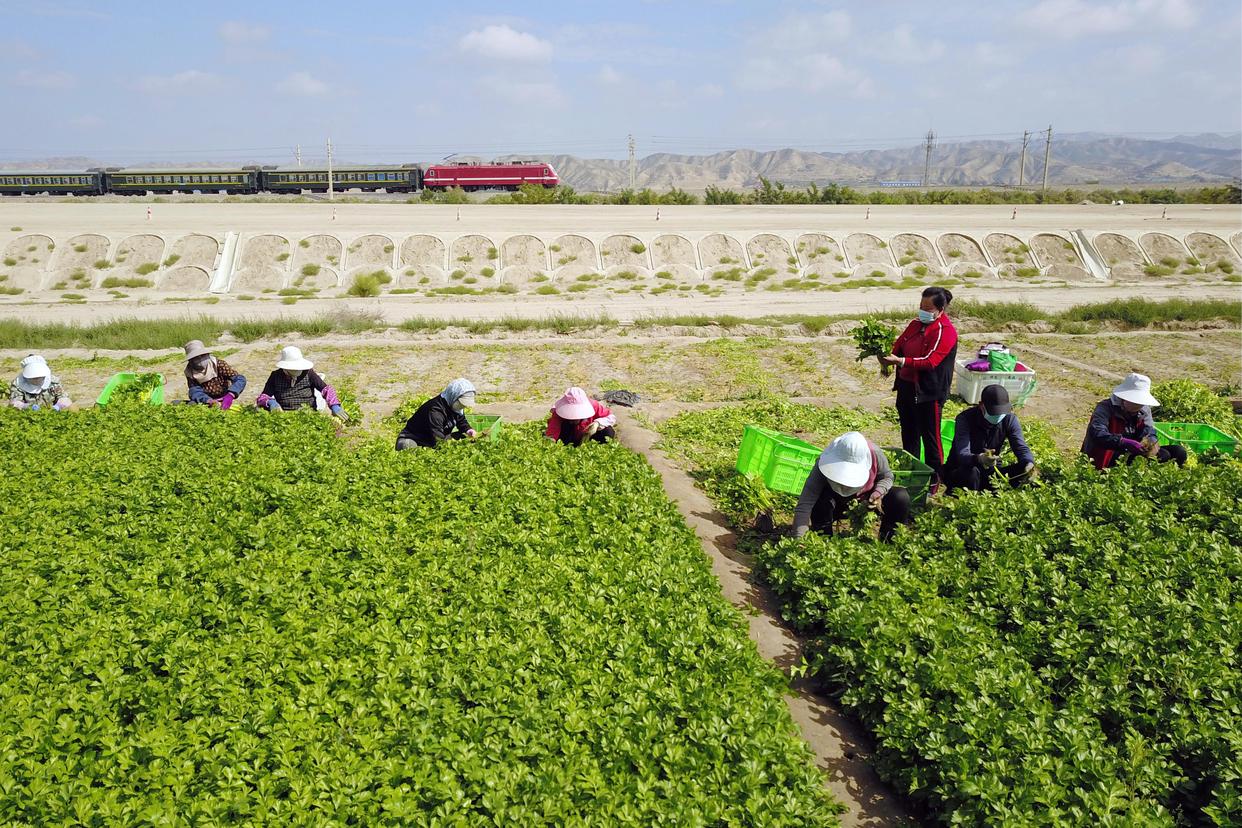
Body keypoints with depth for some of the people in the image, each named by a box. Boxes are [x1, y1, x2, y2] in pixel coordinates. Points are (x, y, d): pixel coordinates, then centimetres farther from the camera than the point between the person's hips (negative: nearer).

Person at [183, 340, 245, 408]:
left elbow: (240, 380, -19)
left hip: (222, 403, -3)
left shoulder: (218, 365, -11)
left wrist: (230, 395, -38)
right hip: (205, 404, 3)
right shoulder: (190, 372, -2)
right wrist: (208, 400, -39)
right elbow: (195, 391, -16)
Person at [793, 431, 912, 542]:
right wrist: (798, 539, -51)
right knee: (820, 502, -35)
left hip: (867, 495, 2)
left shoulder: (874, 453, -33)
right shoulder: (824, 465, -37)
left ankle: (887, 542, 0)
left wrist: (878, 493, -31)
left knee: (901, 498, -22)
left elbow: (887, 477, -8)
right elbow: (804, 505, -42)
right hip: (835, 498, -2)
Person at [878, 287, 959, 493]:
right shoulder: (916, 325, 10)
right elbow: (898, 345, 14)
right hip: (906, 388, 8)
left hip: (929, 393, -8)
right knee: (908, 434, 18)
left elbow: (929, 361, -24)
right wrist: (888, 357, -8)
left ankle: (934, 481, 15)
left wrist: (900, 361, -30)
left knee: (930, 438, 2)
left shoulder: (946, 331, -15)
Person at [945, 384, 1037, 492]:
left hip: (989, 472, 5)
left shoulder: (1010, 419, -6)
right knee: (972, 472, -38)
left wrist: (1030, 464, -37)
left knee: (1023, 470, -18)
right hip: (959, 471, -4)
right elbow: (962, 455, -33)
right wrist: (979, 459, -57)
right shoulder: (965, 419, -21)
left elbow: (1021, 448, -12)